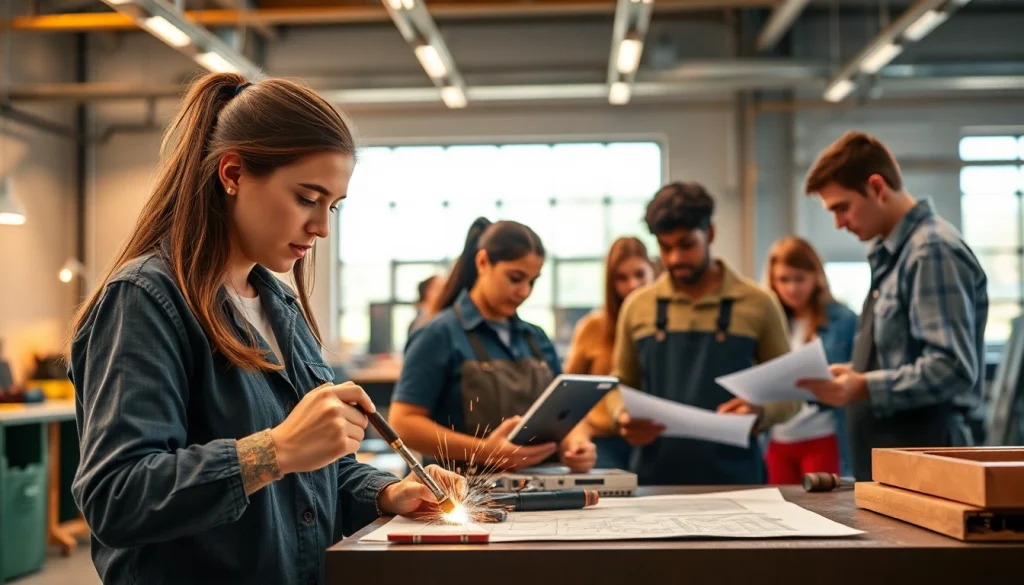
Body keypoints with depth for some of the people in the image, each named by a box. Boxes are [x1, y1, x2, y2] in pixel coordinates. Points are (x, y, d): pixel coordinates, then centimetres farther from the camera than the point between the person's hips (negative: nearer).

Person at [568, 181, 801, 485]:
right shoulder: (637, 306, 7)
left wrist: (760, 412, -16)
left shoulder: (757, 304, 1)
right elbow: (620, 384, 16)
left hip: (734, 479, -1)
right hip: (656, 476, 2)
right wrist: (622, 415, -6)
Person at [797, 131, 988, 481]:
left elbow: (952, 369, -21)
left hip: (920, 456, -9)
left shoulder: (933, 252, -14)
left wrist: (864, 388, -23)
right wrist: (853, 376, 7)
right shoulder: (892, 255, 14)